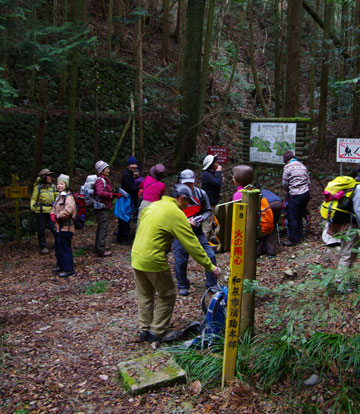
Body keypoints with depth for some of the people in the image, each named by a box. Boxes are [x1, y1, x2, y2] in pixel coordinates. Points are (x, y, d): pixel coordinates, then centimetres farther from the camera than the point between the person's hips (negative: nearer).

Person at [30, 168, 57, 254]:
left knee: (54, 228, -5)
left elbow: (57, 196, 19)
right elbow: (33, 198, -2)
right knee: (41, 229, 6)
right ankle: (43, 247, 16)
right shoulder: (38, 187, -3)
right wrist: (32, 207, -15)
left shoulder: (53, 186, 7)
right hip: (40, 211, -2)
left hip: (51, 211, 2)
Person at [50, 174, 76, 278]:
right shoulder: (59, 196, 16)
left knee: (65, 248, -5)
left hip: (66, 227, -10)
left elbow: (68, 210, -30)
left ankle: (69, 269, 2)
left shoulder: (68, 197, -16)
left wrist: (58, 216, -19)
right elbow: (54, 208, 21)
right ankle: (60, 265, 34)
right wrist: (53, 215, 0)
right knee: (58, 247, 19)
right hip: (58, 227, 10)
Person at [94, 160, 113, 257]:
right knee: (104, 228, -8)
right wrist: (110, 195, -22)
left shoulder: (104, 179, 15)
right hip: (103, 207, -11)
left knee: (101, 227, 19)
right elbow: (100, 192, -33)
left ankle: (99, 246, 31)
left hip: (103, 207, 11)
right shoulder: (100, 180, -18)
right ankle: (101, 250, -5)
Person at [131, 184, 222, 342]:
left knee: (145, 296, 19)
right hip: (153, 261, -8)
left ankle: (145, 330, 28)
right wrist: (210, 266, -10)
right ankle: (158, 332, 16)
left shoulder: (153, 206, 12)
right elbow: (192, 244, -14)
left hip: (136, 256, 8)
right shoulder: (176, 214, -13)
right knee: (167, 295, 10)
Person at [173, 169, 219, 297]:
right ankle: (182, 286, 23)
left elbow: (208, 211, 10)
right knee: (180, 260, 1)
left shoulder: (201, 193, 2)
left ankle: (212, 284, 14)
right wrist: (185, 221, -18)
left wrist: (201, 218, -11)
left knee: (210, 255, -3)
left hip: (197, 231, 2)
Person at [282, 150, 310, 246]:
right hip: (306, 193, 7)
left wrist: (288, 191, 17)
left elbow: (285, 183, -2)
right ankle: (299, 236, 25)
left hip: (295, 195, -7)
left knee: (293, 218, 0)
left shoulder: (287, 167, -6)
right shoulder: (303, 166, 13)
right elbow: (308, 182, 13)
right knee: (299, 217, 17)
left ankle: (293, 240, 3)